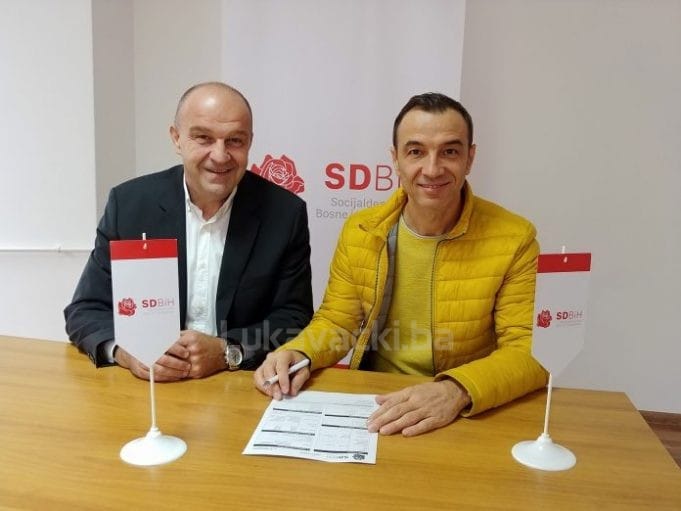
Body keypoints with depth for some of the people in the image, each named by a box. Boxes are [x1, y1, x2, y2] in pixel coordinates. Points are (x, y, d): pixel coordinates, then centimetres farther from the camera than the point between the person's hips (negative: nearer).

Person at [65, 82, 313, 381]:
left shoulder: (285, 212, -5)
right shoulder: (129, 203, -2)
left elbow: (295, 321, -3)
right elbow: (85, 311, 1)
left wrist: (226, 352, -20)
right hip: (144, 386, 1)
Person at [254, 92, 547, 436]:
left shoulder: (514, 239, -10)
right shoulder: (359, 230, 0)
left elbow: (531, 352, -12)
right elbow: (336, 321, 6)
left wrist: (457, 391, -30)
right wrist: (297, 354, -15)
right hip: (371, 409, 1)